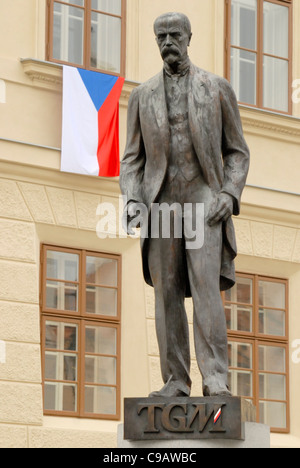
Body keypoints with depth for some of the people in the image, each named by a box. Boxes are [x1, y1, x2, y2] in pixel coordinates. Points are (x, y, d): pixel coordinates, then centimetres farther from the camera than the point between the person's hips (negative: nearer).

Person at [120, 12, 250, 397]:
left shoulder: (218, 88, 6)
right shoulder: (142, 96, 11)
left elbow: (237, 151, 8)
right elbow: (132, 158, 11)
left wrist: (230, 195, -9)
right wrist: (132, 201, -7)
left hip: (205, 204, -2)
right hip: (161, 205, 3)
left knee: (206, 290, -15)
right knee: (167, 295, 0)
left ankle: (215, 380, -17)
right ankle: (176, 381, 4)